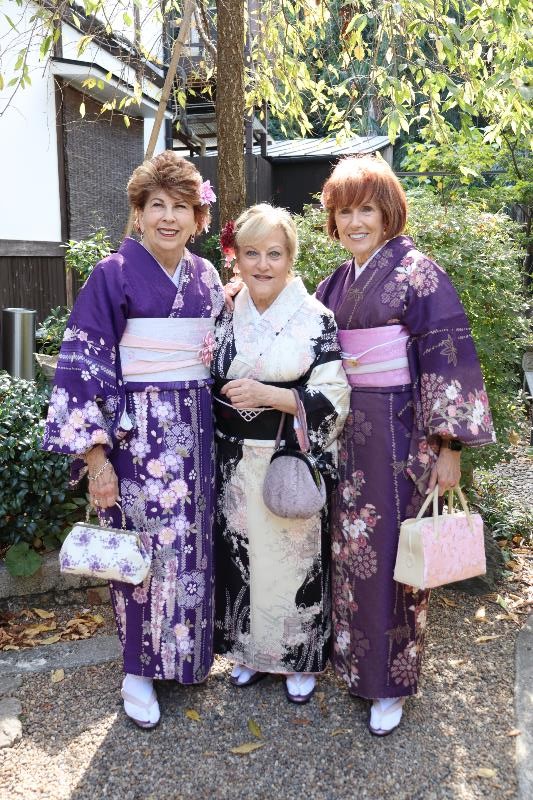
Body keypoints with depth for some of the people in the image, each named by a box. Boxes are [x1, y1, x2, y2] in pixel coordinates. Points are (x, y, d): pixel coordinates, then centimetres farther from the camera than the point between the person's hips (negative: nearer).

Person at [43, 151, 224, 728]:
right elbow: (83, 368, -12)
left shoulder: (206, 277, 7)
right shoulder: (113, 276, -9)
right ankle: (139, 670, 23)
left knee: (193, 544, 13)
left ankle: (186, 652, 34)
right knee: (146, 548, 2)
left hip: (198, 429, 5)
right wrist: (95, 457, -15)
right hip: (138, 434, -5)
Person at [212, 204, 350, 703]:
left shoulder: (316, 319, -6)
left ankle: (301, 659, 28)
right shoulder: (226, 318, 6)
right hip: (237, 464, 4)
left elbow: (333, 400, -12)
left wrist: (268, 395, -21)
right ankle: (249, 649, 34)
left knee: (293, 559, 5)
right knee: (241, 554, 12)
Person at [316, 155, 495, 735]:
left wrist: (449, 447, -14)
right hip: (343, 433, 6)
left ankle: (390, 678, 20)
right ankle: (351, 655, 33)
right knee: (349, 547, 14)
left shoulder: (418, 273, -8)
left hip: (399, 435, -6)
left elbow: (449, 360, -12)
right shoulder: (334, 285, 10)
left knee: (390, 553, 2)